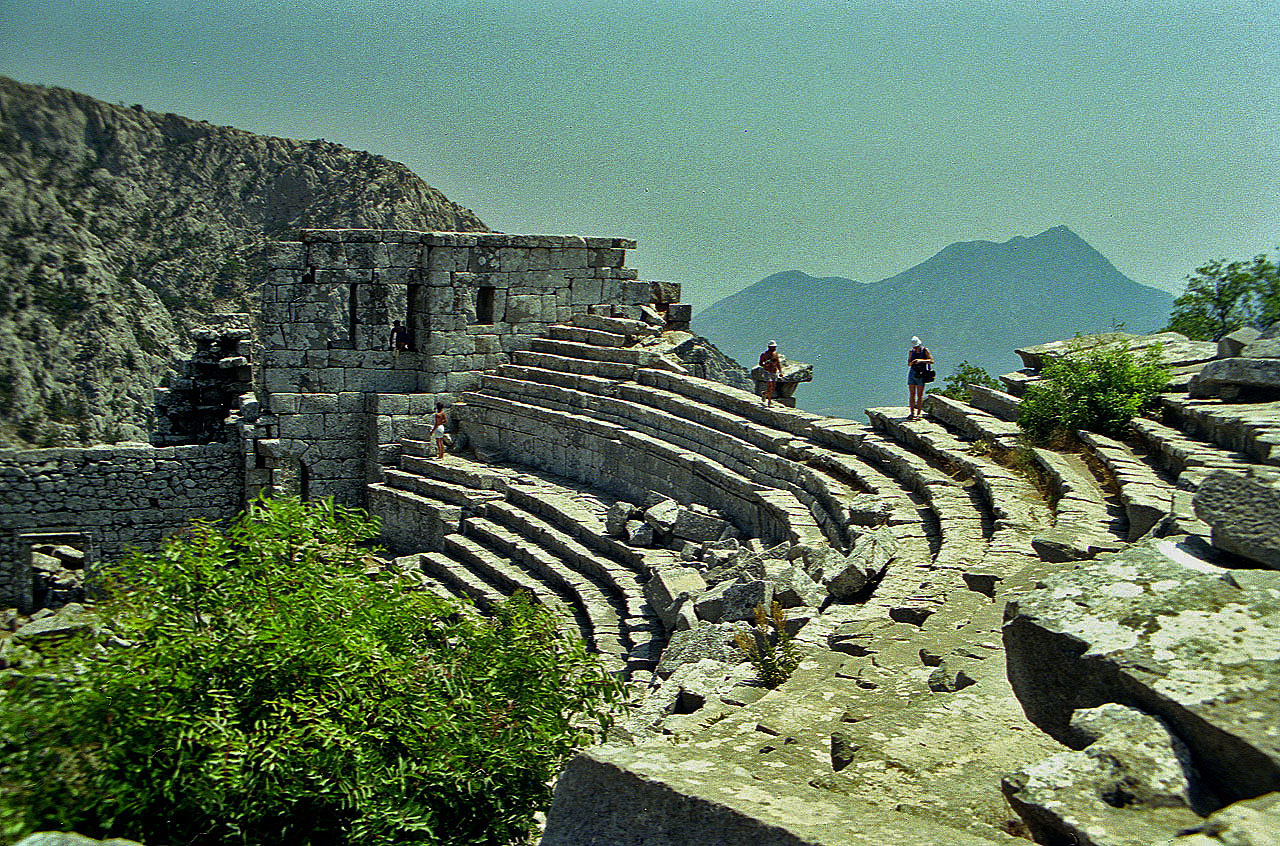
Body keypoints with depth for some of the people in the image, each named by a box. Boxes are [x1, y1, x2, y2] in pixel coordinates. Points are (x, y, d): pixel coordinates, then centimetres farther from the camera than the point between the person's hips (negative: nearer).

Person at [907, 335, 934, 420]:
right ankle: (912, 413, 5)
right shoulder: (911, 352, 10)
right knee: (912, 394, 0)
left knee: (920, 395, -2)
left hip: (921, 374, -3)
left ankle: (919, 414, 1)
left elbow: (931, 361, -7)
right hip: (912, 372, 3)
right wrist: (911, 362, -12)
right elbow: (908, 364, 12)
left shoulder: (925, 350, 0)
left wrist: (921, 360, -20)